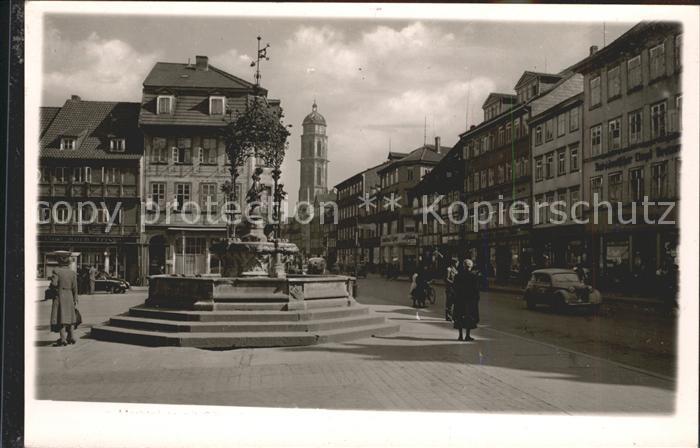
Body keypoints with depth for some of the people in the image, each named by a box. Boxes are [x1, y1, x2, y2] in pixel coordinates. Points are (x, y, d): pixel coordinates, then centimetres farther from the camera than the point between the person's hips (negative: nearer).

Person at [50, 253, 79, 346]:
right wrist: (75, 299, 8)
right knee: (68, 317, 17)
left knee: (60, 317, -5)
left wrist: (52, 279, 4)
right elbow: (75, 287, 4)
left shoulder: (57, 271, -9)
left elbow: (54, 284, -18)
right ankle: (71, 337, 23)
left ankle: (63, 339, -12)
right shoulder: (73, 273, 5)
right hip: (69, 296, 5)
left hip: (59, 296, -5)